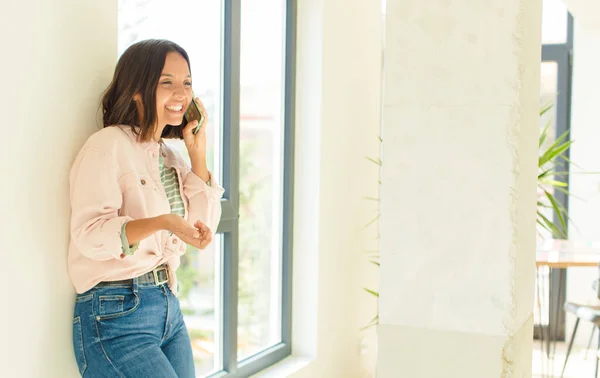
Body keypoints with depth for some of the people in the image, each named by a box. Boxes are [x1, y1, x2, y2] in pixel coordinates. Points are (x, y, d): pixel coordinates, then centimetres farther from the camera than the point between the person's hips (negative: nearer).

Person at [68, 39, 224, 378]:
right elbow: (89, 234, -20)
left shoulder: (170, 155, 12)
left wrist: (198, 153, 2)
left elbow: (204, 228, 7)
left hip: (169, 307, 7)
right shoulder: (108, 145, -10)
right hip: (115, 312, -7)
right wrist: (161, 223, -35)